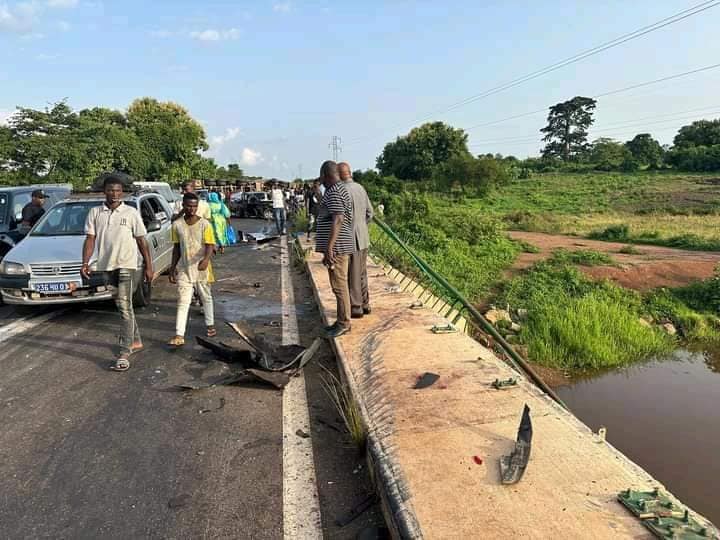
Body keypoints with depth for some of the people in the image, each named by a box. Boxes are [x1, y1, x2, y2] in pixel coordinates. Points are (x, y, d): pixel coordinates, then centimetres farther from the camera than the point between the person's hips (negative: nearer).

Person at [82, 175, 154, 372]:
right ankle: (136, 341, 32)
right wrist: (85, 263, -10)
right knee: (122, 306, 16)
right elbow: (90, 239, 3)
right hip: (106, 267, 4)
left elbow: (141, 241, 1)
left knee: (125, 307, -11)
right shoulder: (95, 213, 7)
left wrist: (149, 267, 0)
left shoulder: (131, 213, -1)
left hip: (126, 266, -4)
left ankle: (124, 354, -11)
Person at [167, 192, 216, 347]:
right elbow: (176, 247, 9)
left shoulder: (204, 224, -7)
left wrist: (206, 259, -34)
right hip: (184, 269, 2)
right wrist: (173, 267, 7)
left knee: (206, 297, 15)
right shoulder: (177, 225, 2)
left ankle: (210, 325, 34)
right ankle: (179, 336, -5)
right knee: (183, 302, -2)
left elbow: (210, 245, -14)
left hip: (202, 268, -1)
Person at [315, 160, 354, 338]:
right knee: (339, 284, 13)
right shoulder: (338, 190, 18)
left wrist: (329, 247, -26)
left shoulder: (334, 192, -15)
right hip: (337, 245, 11)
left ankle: (344, 323, 3)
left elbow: (337, 220, -23)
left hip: (336, 246, -11)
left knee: (339, 285, -5)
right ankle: (342, 321, 21)